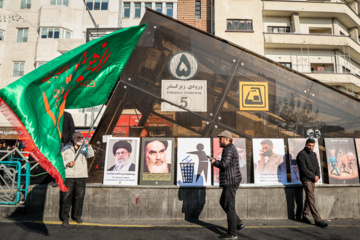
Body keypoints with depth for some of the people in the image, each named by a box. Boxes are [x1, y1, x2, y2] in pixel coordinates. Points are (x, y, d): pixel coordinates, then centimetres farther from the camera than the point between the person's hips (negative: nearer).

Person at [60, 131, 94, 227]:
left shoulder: (84, 148, 10)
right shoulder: (65, 149, 10)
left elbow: (91, 154, -10)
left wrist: (88, 145, -26)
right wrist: (67, 164, -10)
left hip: (81, 177, 1)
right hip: (68, 176, -1)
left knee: (79, 197, 6)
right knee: (66, 197, 0)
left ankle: (77, 216, 21)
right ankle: (65, 218, 12)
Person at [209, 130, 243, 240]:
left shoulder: (228, 149, -16)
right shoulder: (231, 148, 17)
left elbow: (224, 165, -26)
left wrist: (214, 162, -7)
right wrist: (216, 161, 15)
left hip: (230, 181, -11)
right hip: (231, 181, 11)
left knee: (229, 206, -3)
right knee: (223, 202, 19)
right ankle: (238, 223, 23)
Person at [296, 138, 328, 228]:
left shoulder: (314, 154, 13)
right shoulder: (301, 154, -12)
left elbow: (317, 166, 14)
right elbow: (303, 169, -16)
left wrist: (317, 175, -3)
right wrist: (313, 177, -13)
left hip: (313, 180, 8)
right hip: (306, 179, -8)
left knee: (309, 198, 12)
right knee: (311, 199, -8)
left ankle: (305, 216, 22)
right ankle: (318, 220, -7)